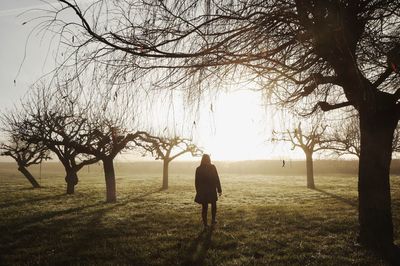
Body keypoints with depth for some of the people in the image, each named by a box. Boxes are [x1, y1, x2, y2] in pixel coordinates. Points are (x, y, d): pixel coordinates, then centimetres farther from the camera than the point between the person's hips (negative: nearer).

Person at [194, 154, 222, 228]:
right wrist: (219, 190, -2)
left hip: (202, 191, 1)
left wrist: (198, 191, 8)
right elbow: (217, 179, -7)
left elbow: (196, 182, 0)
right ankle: (213, 220, 25)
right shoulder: (212, 167, -8)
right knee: (213, 205, 20)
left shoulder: (198, 169, -3)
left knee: (204, 207, 8)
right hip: (212, 190, -1)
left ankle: (205, 223, 9)